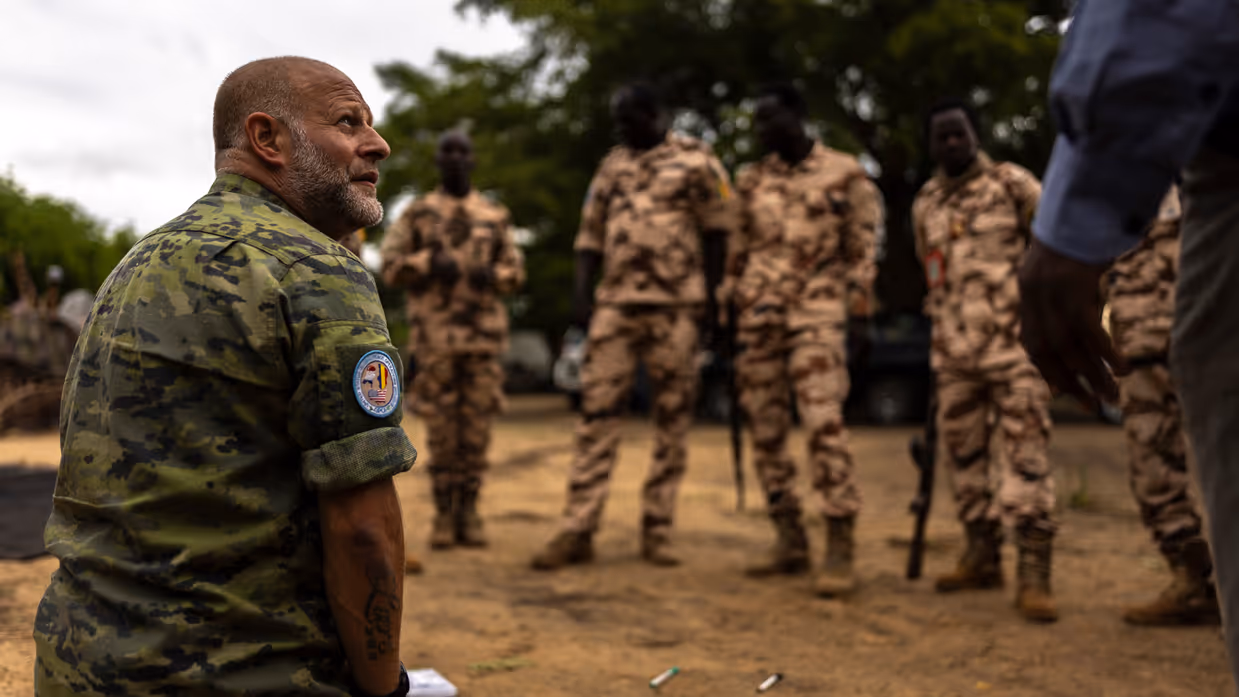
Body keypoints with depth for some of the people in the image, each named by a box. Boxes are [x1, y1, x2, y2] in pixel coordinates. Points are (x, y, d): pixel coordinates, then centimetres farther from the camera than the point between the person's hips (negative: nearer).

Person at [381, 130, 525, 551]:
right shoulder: (418, 214, 8)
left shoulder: (494, 216, 13)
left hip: (484, 333, 2)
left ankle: (469, 513, 9)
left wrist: (492, 275, -9)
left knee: (477, 425, 1)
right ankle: (444, 514, 7)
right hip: (436, 334, -1)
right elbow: (391, 266, 4)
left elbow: (515, 272, 12)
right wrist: (428, 264, -14)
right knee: (440, 426, -1)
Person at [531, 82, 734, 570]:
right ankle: (577, 531, -2)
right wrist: (581, 297, 4)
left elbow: (716, 232, 1)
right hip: (615, 306, 3)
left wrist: (711, 297, -4)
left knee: (672, 419, 2)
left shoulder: (695, 161, 3)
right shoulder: (611, 167, 16)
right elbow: (590, 236, 14)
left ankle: (657, 532, 9)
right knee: (596, 412, -3)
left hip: (675, 307, -3)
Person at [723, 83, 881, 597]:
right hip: (757, 318, 5)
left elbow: (863, 247, 0)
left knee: (823, 423, -16)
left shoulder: (844, 174, 3)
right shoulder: (750, 181, 14)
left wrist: (860, 313, -7)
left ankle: (840, 549, -13)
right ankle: (790, 542, 16)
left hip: (816, 314, -5)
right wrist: (728, 316, 13)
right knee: (765, 430, 5)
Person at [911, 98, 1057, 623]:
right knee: (962, 454, 10)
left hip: (1012, 342, -5)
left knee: (1026, 452, -10)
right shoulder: (924, 205, 14)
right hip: (952, 352, 5)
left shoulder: (1012, 183, 0)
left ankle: (1033, 573, -10)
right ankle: (981, 556, 23)